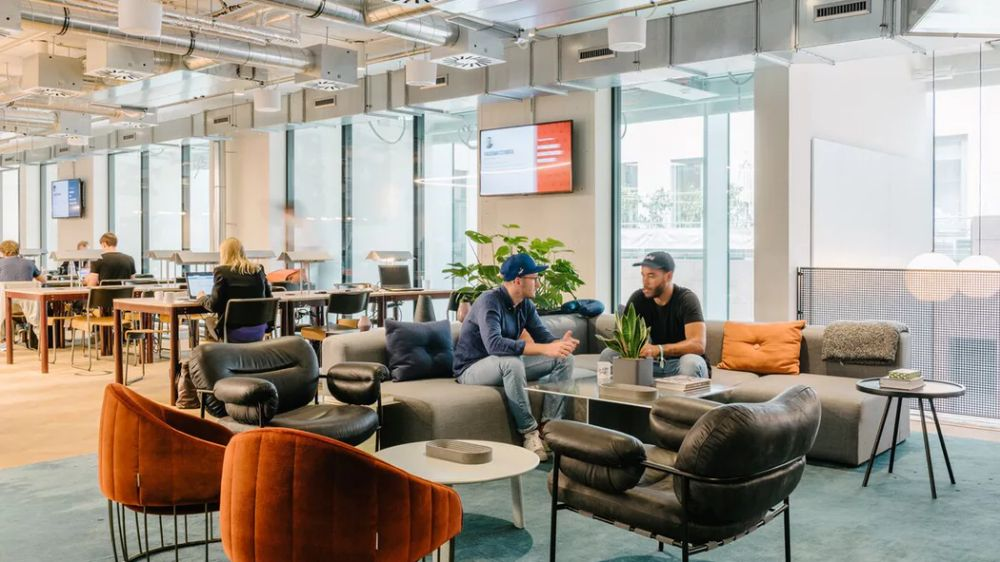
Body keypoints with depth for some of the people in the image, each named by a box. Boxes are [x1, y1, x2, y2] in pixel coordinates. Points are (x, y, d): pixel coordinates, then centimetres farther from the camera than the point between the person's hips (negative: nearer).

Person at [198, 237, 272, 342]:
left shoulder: (222, 271, -7)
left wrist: (202, 298, 12)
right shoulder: (258, 269, 5)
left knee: (208, 321, 26)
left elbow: (215, 305, -8)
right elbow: (268, 298, 11)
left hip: (235, 332, -5)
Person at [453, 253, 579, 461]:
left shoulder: (526, 305, 1)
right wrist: (544, 349, -44)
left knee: (564, 359, -4)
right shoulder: (490, 302, -25)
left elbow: (543, 335, -2)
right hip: (472, 368, -8)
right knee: (512, 362, -40)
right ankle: (529, 433, -26)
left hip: (507, 365, 8)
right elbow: (494, 344, -41)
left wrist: (560, 343, -28)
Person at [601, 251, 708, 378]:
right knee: (608, 354, -14)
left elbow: (698, 345, -30)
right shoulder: (638, 298, -3)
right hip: (653, 362, 4)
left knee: (690, 362, -38)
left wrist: (658, 349, -44)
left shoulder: (686, 299, -17)